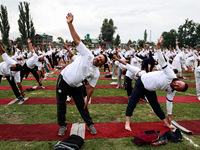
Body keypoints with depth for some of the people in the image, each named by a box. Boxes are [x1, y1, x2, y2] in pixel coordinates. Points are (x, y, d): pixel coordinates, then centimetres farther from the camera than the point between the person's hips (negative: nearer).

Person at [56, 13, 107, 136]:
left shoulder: (96, 74, -9)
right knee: (61, 105, 7)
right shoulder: (88, 55, -14)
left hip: (76, 86, 1)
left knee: (82, 106, 7)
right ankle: (62, 126, 26)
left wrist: (87, 100, -2)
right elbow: (77, 40, -18)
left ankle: (90, 125, 28)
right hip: (63, 81, -1)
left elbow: (90, 88, -1)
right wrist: (70, 24, -24)